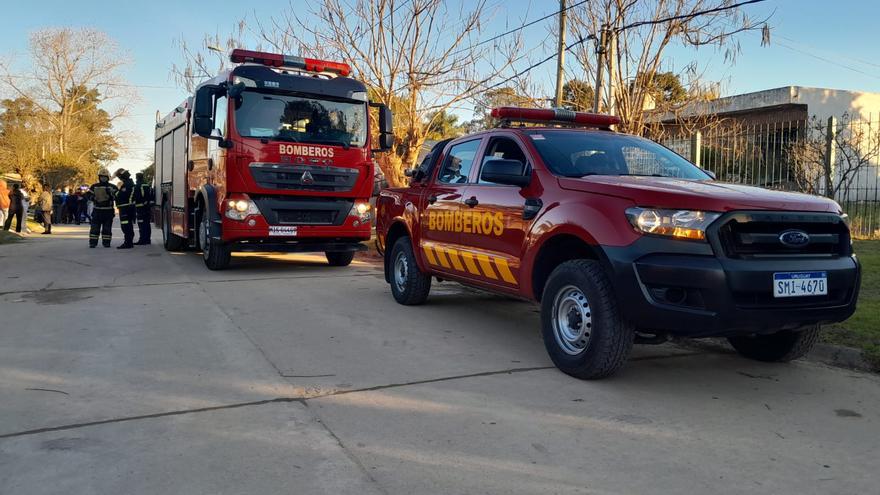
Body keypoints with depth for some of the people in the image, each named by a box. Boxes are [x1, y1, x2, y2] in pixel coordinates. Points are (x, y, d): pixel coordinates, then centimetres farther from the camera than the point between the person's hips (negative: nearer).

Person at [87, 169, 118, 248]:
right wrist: (94, 198, -12)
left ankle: (106, 242, 11)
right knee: (95, 227, 1)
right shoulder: (94, 186, 7)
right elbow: (89, 195, 7)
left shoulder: (112, 187, 3)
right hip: (97, 210, 1)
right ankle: (92, 242, 4)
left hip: (108, 211, -1)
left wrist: (110, 193, -21)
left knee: (107, 228, 5)